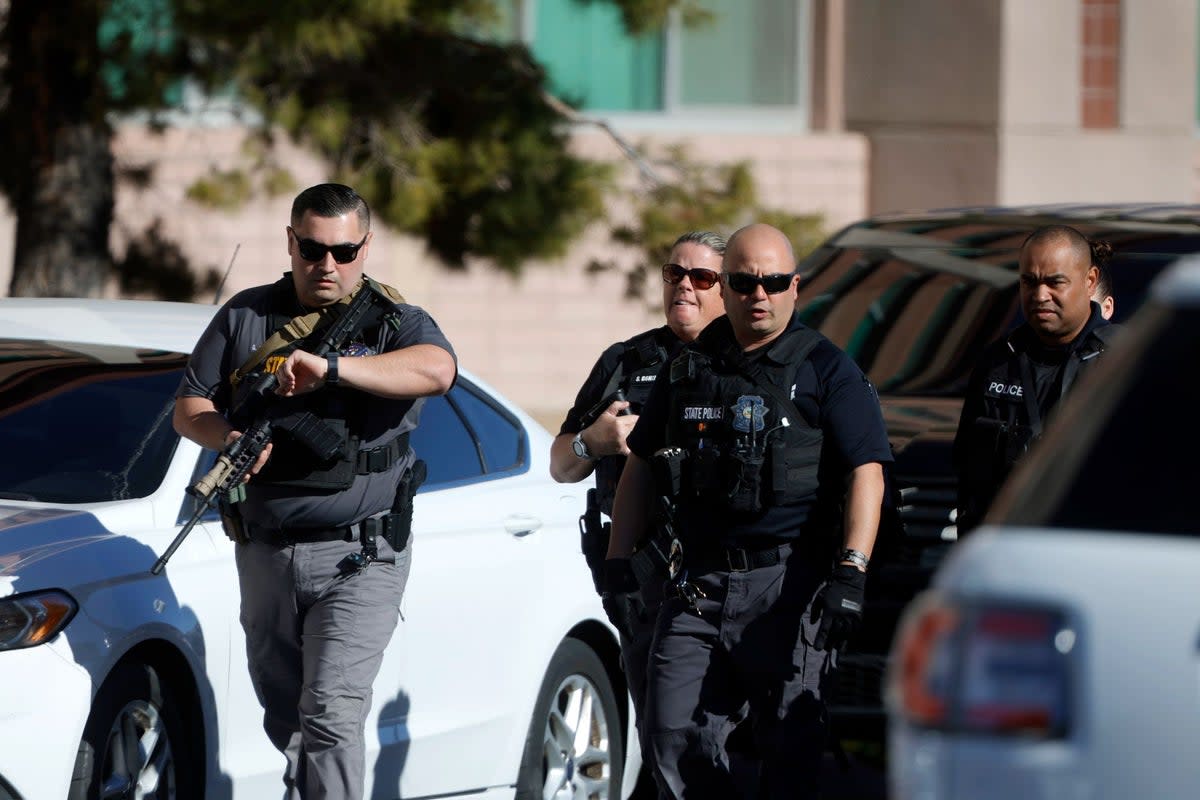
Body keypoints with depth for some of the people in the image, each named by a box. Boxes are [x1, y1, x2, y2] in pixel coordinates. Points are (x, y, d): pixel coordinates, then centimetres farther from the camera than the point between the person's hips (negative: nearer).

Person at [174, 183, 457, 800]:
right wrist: (229, 437, -12)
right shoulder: (246, 317, 9)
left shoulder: (395, 324, -2)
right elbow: (189, 407, 12)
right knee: (284, 719, 14)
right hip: (265, 556, 4)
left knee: (332, 714, -17)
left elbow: (437, 369, -25)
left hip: (358, 557, -4)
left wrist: (331, 367, -35)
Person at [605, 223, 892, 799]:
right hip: (697, 583, 4)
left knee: (789, 748, -2)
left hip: (788, 584, -4)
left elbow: (865, 474, -8)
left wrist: (851, 572, -20)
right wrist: (617, 557, 13)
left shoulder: (826, 371, 1)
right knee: (676, 736, -3)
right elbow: (641, 466, 22)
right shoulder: (689, 368, 14)